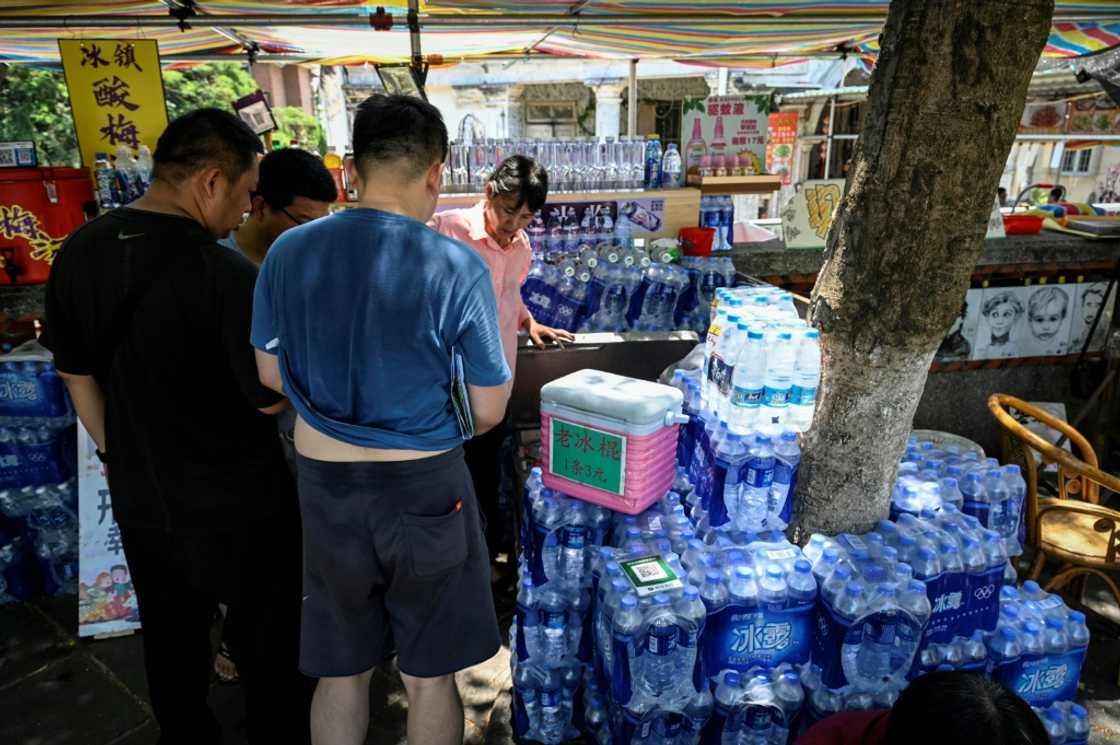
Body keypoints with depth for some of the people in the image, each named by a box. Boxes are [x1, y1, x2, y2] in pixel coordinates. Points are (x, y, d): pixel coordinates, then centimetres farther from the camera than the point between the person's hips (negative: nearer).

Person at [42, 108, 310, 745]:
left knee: (171, 633, 24)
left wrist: (119, 457, 17)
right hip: (235, 501, -6)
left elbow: (76, 374, 6)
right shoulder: (227, 274, -25)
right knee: (269, 633, 16)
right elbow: (272, 399, -17)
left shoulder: (78, 253, -4)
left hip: (139, 495, 6)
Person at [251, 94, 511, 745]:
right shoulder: (458, 267, -16)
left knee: (341, 671, 23)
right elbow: (489, 412, -9)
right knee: (429, 677, 18)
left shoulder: (288, 252, -5)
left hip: (324, 480, 4)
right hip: (425, 485, -3)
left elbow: (272, 374, 8)